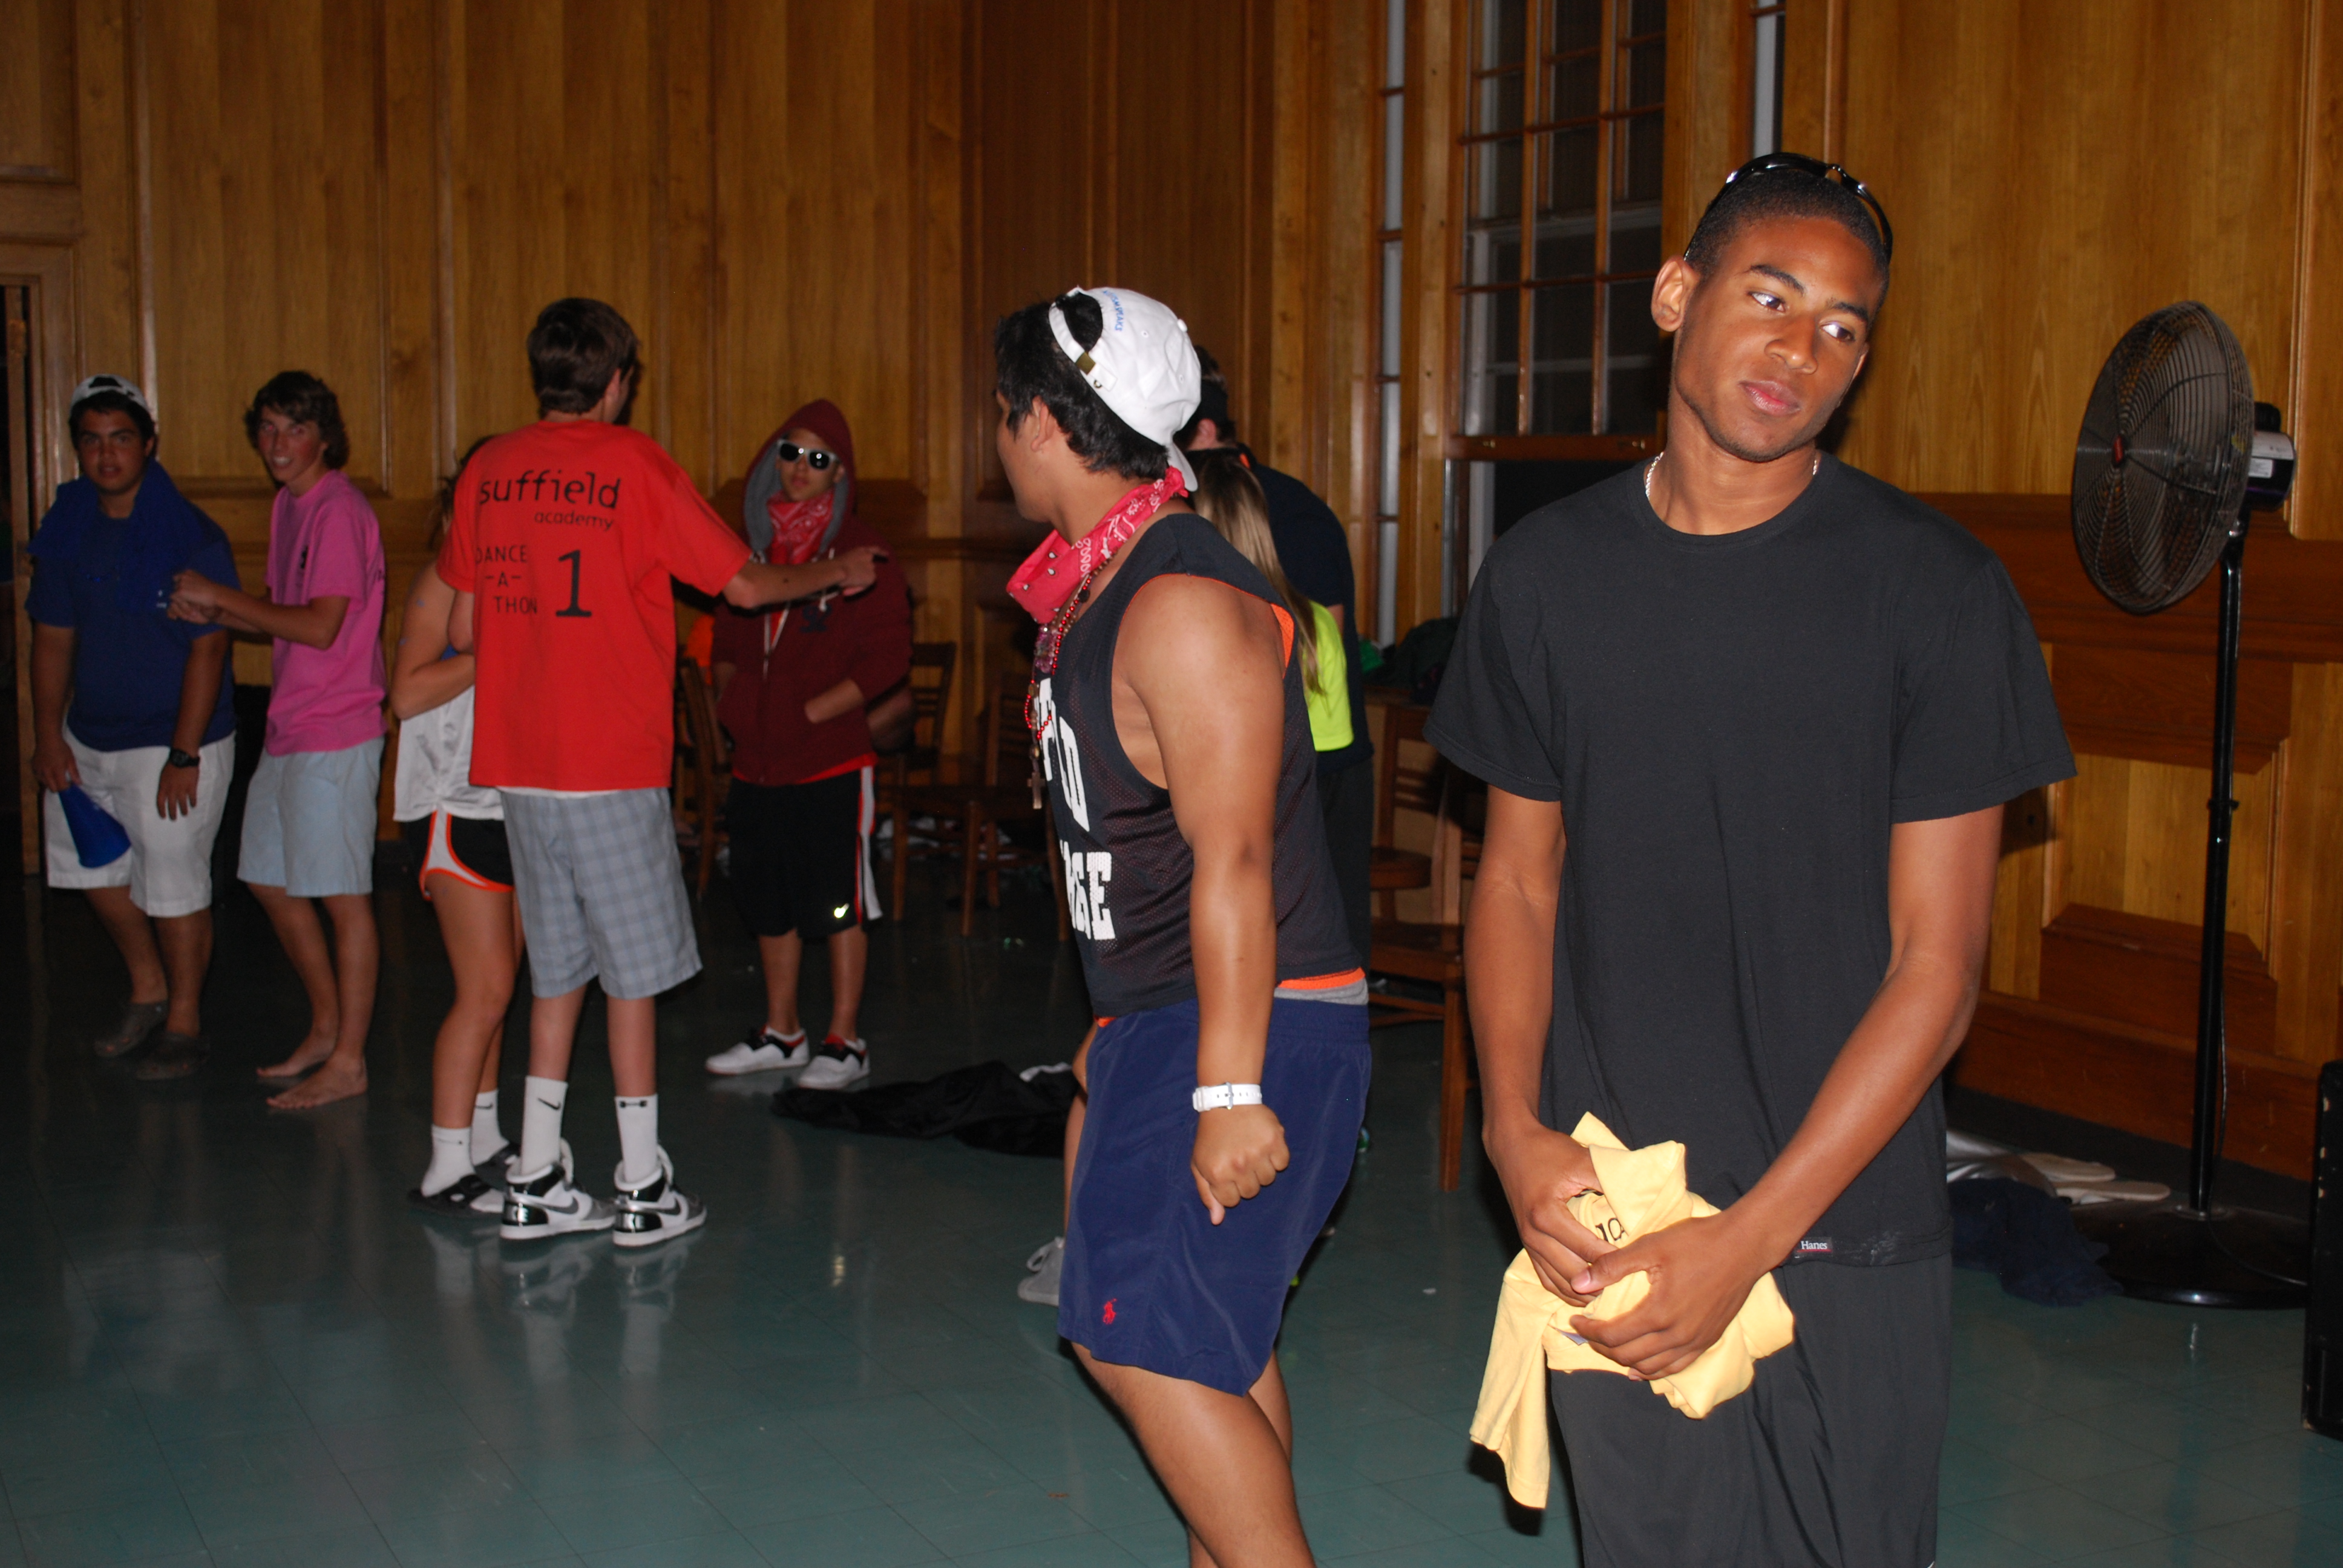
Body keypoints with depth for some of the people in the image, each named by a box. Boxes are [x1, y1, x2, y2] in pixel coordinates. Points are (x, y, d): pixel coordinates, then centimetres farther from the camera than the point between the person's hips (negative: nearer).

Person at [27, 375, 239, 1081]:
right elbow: (53, 638, 9)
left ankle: (184, 1024, 17)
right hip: (89, 738, 7)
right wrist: (48, 734, 3)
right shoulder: (67, 532, 4)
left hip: (172, 744, -7)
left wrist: (184, 756, -19)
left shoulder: (191, 536, -14)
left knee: (174, 887, -1)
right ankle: (147, 988, 39)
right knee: (93, 862, 18)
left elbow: (207, 649, -16)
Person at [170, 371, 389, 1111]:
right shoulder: (288, 505, 15)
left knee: (342, 895, -3)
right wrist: (212, 613, 5)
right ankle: (326, 1028, 31)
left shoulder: (339, 510, -14)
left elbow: (321, 626, -21)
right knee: (271, 882, 17)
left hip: (336, 734, -10)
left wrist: (220, 597, -13)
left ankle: (347, 1062, 5)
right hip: (290, 730, 10)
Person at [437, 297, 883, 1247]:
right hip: (611, 767, -5)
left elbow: (462, 631, 11)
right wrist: (838, 574, 15)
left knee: (558, 970, 14)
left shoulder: (487, 470, 7)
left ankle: (536, 1185, 17)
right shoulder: (635, 465, -8)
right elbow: (744, 586, -2)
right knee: (634, 971, 5)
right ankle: (644, 1190, 11)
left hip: (517, 765, 5)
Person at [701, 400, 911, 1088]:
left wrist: (809, 711, -14)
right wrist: (731, 696, 1)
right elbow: (729, 636, 20)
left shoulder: (859, 549, -7)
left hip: (831, 760, -6)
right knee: (768, 902, 14)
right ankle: (781, 1033, 27)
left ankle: (844, 1042, 12)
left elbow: (888, 656, -11)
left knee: (838, 904, 1)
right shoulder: (757, 541, 10)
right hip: (758, 761, 6)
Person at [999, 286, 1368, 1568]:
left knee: (1139, 1339, -10)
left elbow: (1233, 859, -24)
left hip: (1247, 1031, -10)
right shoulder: (1094, 595, 12)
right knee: (1213, 1339, 15)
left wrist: (1227, 1090, -26)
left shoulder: (1183, 603, -20)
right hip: (1166, 1025, 10)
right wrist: (1119, 1022, 25)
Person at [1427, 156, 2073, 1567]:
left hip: (1846, 1230, -2)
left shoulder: (1939, 589, -8)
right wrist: (1515, 1126, -7)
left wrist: (1749, 1236, -14)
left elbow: (1936, 961, -9)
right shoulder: (1546, 570, 2)